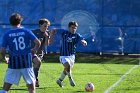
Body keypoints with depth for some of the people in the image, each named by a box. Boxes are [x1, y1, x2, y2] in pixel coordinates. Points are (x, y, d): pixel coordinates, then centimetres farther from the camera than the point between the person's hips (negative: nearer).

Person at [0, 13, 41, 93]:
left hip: (13, 63, 0)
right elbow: (38, 42, -8)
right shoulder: (26, 31, 0)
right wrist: (35, 49, 13)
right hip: (26, 62, 0)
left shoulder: (7, 34, 0)